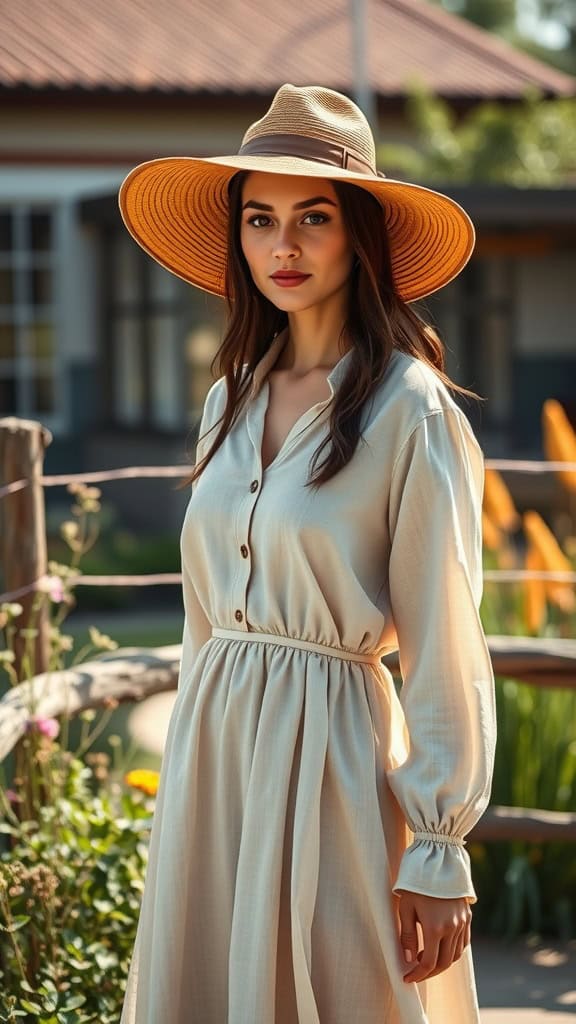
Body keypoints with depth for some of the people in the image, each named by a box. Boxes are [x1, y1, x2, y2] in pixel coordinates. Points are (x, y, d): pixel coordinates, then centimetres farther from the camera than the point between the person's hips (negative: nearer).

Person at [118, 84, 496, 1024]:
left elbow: (444, 652, -11)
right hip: (213, 743, 6)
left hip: (332, 752, -6)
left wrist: (438, 852, -12)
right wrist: (200, 739, 16)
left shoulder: (410, 410, -11)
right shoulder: (233, 396, 10)